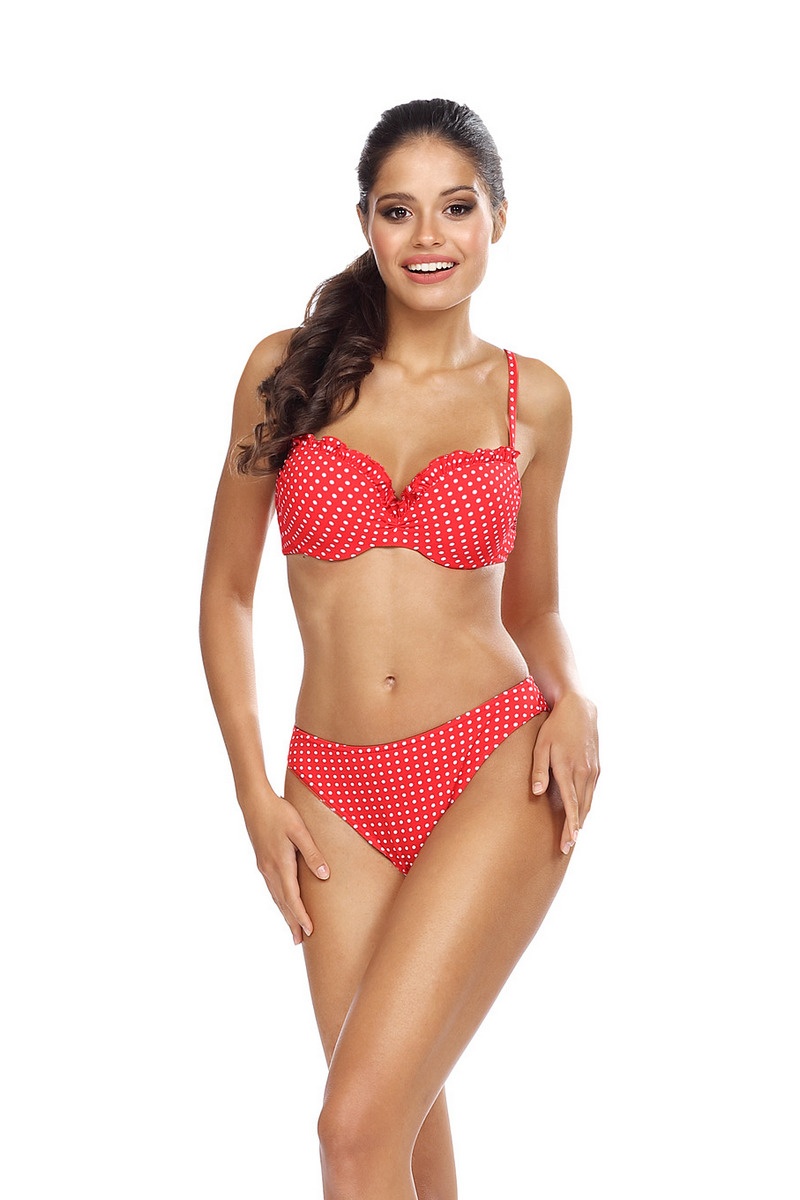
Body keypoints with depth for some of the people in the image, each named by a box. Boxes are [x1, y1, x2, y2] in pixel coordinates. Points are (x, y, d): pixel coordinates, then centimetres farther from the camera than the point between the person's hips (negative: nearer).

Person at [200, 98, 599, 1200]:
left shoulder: (532, 398, 3)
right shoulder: (288, 368, 3)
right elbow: (226, 592, 9)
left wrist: (571, 701, -6)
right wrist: (252, 790, 2)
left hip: (496, 775, -2)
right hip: (338, 792, 2)